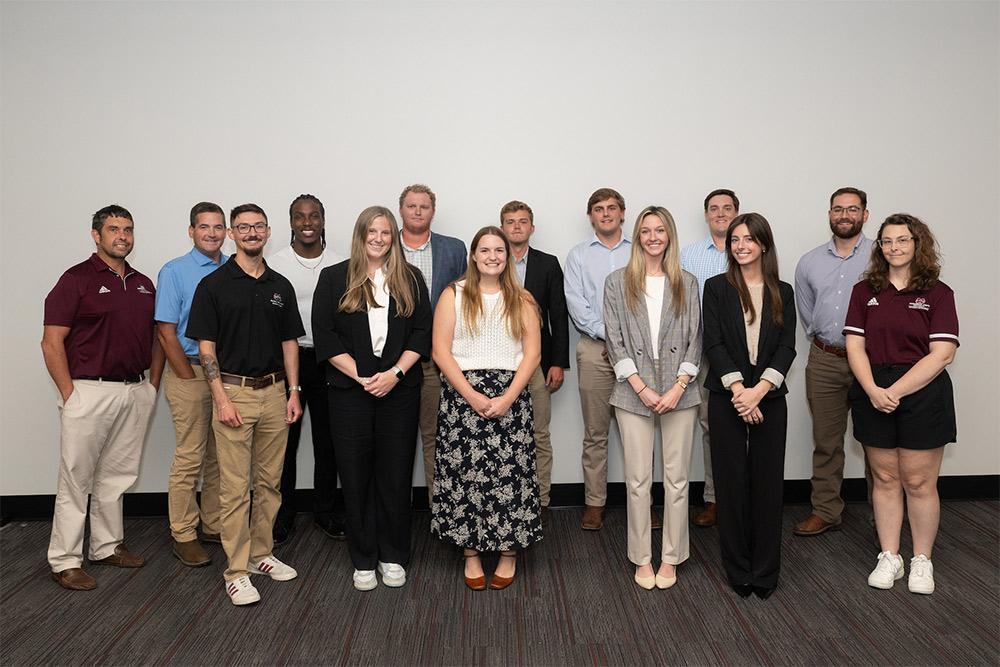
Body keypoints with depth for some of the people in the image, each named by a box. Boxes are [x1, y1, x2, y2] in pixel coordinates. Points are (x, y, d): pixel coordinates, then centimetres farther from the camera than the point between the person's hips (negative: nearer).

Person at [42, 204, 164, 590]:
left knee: (116, 475, 14)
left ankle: (107, 546, 27)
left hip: (135, 392, 6)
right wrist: (70, 394, -12)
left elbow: (156, 338, 19)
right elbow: (52, 343, -9)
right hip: (89, 391, -6)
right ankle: (65, 562, 11)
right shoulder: (77, 279, -5)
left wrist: (152, 384, 9)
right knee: (76, 479, 1)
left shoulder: (144, 285, 13)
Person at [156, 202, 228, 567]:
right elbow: (166, 331, -6)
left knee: (220, 457, 11)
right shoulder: (174, 272, -2)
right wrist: (190, 377, -10)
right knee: (190, 458, 0)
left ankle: (215, 525, 23)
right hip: (191, 373, -4)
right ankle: (183, 535, 12)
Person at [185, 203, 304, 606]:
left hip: (274, 392, 5)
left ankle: (261, 554, 26)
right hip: (233, 392, -4)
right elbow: (205, 346, -6)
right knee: (235, 486, -1)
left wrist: (293, 392, 4)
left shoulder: (280, 286, 9)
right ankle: (237, 571, 8)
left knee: (269, 481, 12)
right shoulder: (214, 285, -4)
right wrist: (221, 398, -13)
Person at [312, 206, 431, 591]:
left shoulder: (411, 280, 9)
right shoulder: (334, 278, 5)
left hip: (399, 388, 1)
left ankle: (392, 556, 19)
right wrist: (361, 377, -10)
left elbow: (422, 333, 4)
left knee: (396, 473, 4)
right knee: (356, 474, 4)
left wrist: (395, 374, -10)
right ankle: (363, 560, 17)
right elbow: (324, 335, -1)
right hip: (350, 391, -1)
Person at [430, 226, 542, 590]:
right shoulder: (454, 295, 6)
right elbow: (441, 352, -2)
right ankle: (471, 553, 16)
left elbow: (532, 353, 2)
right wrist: (473, 397, -11)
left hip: (510, 397, 1)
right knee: (464, 473, 1)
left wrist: (506, 398, -10)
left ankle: (508, 552, 16)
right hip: (462, 395, 0)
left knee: (510, 474, 0)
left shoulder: (522, 300, 9)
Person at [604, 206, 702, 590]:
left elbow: (694, 339, 5)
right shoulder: (617, 282, 4)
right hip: (634, 393, -1)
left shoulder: (687, 283, 8)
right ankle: (642, 558, 18)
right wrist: (642, 388, -10)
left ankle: (671, 558, 19)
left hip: (679, 392, 1)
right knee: (638, 479, 4)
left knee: (676, 478, 6)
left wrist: (678, 387, -8)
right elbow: (616, 341, -1)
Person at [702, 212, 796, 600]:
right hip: (726, 397, -1)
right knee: (731, 481, 3)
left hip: (769, 398, 2)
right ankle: (738, 570, 16)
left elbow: (787, 347, 0)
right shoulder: (717, 288, 3)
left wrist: (759, 390, -14)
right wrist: (738, 389, -15)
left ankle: (765, 572, 16)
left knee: (768, 481, 4)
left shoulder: (782, 293, 8)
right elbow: (714, 343, -5)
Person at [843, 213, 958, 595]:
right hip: (873, 394, 3)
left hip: (922, 393, -2)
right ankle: (889, 558, 21)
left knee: (919, 482, 4)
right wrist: (873, 390, -15)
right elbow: (855, 345, 0)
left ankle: (922, 561, 20)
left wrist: (896, 390, -17)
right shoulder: (865, 291, 7)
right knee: (885, 478, 10)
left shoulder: (937, 293, -1)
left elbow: (942, 352, -10)